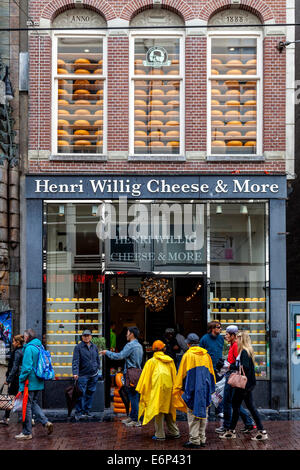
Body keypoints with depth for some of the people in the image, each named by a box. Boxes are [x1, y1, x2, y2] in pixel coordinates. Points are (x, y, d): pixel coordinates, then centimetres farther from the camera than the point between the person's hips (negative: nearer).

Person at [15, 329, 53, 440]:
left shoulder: (29, 348, -15)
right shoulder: (40, 347, 10)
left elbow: (26, 367, -19)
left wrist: (21, 380, -11)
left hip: (30, 382, -8)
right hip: (39, 383, 8)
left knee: (27, 406, 1)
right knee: (34, 404, 19)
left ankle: (27, 433, 7)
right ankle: (46, 422, 5)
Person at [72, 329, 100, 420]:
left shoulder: (94, 347, 11)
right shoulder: (78, 347, -5)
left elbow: (98, 359, 22)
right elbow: (75, 361, -12)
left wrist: (97, 368, 16)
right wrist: (75, 372, -22)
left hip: (94, 375, 5)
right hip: (83, 375, -5)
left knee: (90, 394, 9)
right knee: (81, 394, -8)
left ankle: (87, 411, 19)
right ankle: (78, 413, -4)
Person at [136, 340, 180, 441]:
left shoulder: (151, 362, 1)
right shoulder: (170, 361, 12)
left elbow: (145, 377, 2)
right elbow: (174, 376, 16)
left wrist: (141, 390, 8)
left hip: (157, 388, -4)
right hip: (168, 387, 4)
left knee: (158, 411, 0)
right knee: (168, 410, 16)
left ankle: (160, 435, 1)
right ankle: (174, 432, 19)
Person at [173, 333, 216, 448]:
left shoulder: (187, 355, -8)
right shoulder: (206, 355, 7)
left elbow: (181, 374, -4)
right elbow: (211, 373, 14)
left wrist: (178, 389, 5)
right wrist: (210, 388, 24)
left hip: (192, 390, -5)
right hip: (205, 389, 5)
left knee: (193, 415, -1)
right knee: (203, 414, 11)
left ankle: (194, 440, -2)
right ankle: (202, 439, 14)